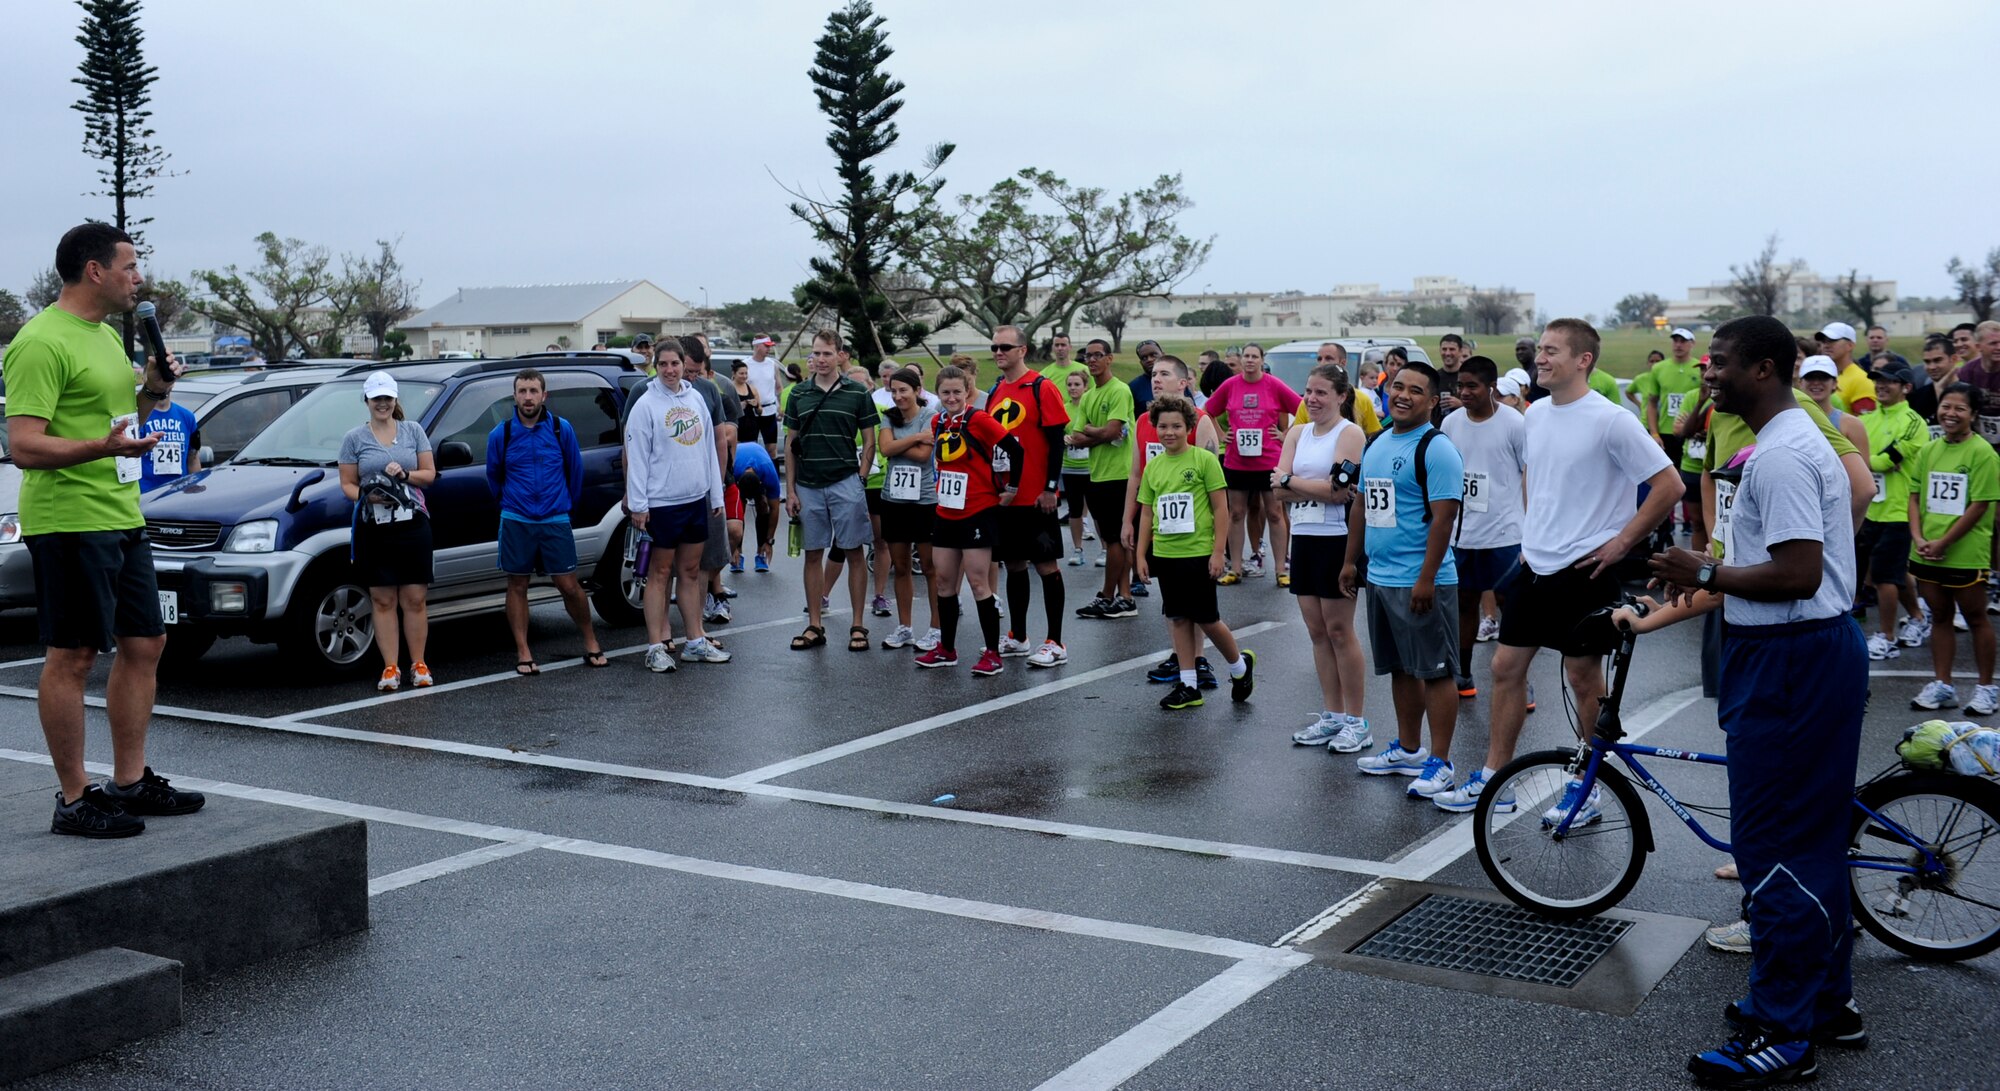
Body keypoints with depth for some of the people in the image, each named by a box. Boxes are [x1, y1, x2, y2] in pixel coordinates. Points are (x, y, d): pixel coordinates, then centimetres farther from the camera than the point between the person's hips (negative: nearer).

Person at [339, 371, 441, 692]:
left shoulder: (413, 431, 9)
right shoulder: (354, 438, 6)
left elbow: (430, 474, 8)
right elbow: (347, 484, 4)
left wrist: (405, 474, -11)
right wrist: (366, 496, -16)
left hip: (413, 524, 0)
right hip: (373, 527, 0)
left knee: (415, 599, 0)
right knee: (383, 600, 1)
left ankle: (418, 664, 8)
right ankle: (390, 667, 4)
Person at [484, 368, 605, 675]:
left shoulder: (562, 429, -1)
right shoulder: (500, 434, -1)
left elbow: (575, 471, 12)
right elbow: (493, 476, 15)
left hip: (555, 521, 0)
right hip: (516, 522, 1)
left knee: (569, 586, 0)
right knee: (517, 586, 4)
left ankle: (591, 642, 16)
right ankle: (523, 653, 11)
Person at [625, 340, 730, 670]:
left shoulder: (696, 398, 8)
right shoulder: (645, 404, -9)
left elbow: (709, 448, 13)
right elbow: (636, 457, -10)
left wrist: (717, 495, 12)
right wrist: (638, 505, -14)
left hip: (697, 499, 6)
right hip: (661, 503, -6)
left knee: (690, 571, 13)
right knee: (660, 573, 1)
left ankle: (696, 642, 21)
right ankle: (656, 646, 6)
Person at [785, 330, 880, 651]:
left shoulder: (857, 393, 1)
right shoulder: (798, 394, 7)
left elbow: (869, 442, 4)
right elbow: (790, 445, 9)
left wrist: (860, 478, -6)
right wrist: (790, 490, 4)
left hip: (845, 484, -2)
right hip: (808, 488, 3)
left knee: (853, 553, 1)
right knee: (813, 555, 8)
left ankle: (858, 625, 8)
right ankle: (815, 625, 15)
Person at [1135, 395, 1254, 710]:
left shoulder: (1204, 460, -7)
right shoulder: (1152, 466, 8)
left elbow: (1221, 509, -7)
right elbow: (1146, 513, 13)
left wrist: (1217, 552, -11)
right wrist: (1141, 554, 9)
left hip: (1198, 552, -5)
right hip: (1165, 553, 5)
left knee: (1206, 619, 1)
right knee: (1178, 618, 9)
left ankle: (1240, 665, 26)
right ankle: (1189, 686, 16)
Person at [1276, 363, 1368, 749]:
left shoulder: (1350, 433, -7)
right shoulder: (1297, 434, 11)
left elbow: (1340, 491, -18)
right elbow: (1278, 491, 1)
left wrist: (1290, 481, -8)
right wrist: (1320, 487, -14)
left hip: (1338, 540, -6)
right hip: (1303, 538, 6)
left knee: (1339, 630, -2)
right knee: (1317, 630, 10)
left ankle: (1356, 722, 7)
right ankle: (1331, 716, 19)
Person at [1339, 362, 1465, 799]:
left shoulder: (1436, 449, -13)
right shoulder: (1376, 444, 13)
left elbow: (1443, 517, -19)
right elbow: (1361, 505, 21)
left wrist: (1426, 579, -22)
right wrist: (1351, 560, 17)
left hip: (1420, 583, -8)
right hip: (1379, 578, 8)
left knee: (1435, 671, -1)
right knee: (1400, 668, 17)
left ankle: (1440, 763, 5)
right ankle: (1408, 750, 30)